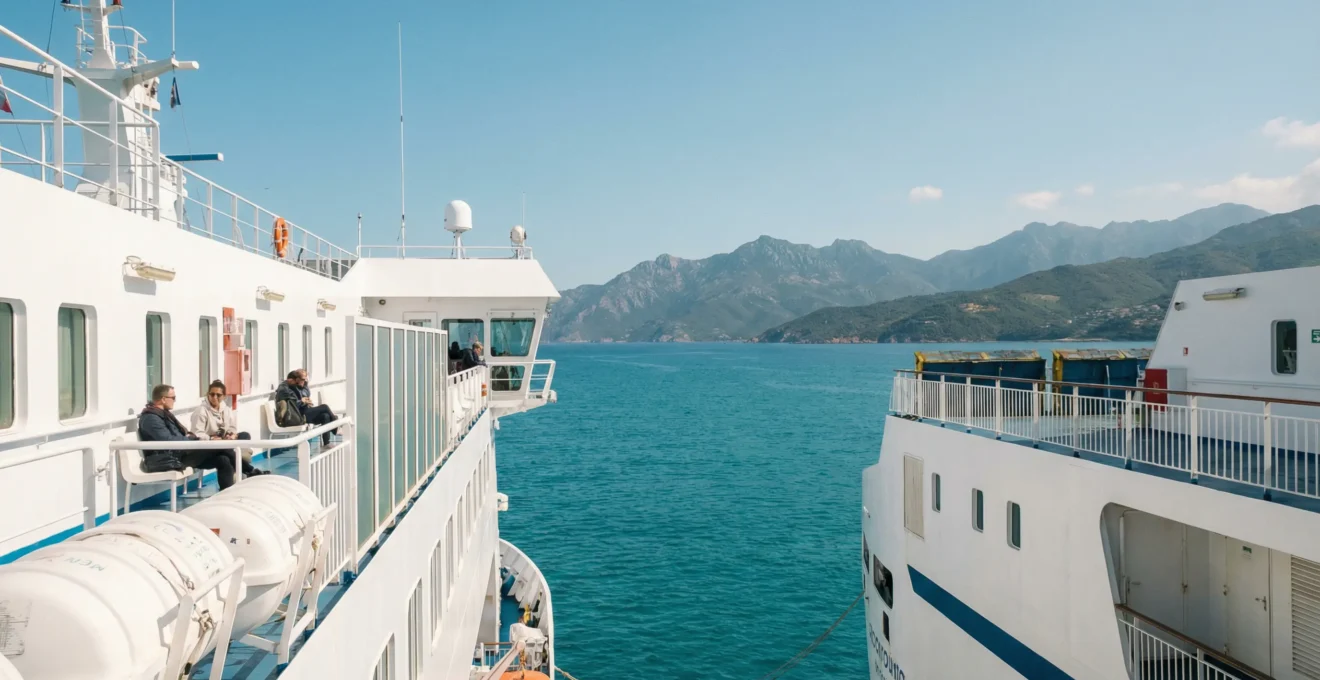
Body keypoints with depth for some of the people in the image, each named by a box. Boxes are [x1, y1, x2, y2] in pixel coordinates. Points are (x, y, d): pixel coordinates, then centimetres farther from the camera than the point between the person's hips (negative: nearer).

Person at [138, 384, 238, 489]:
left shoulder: (163, 414, 17)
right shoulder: (150, 418, -14)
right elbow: (169, 441, -23)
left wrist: (192, 436, 2)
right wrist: (194, 438, -12)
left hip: (178, 454, 10)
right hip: (167, 460, -10)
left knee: (223, 460, -10)